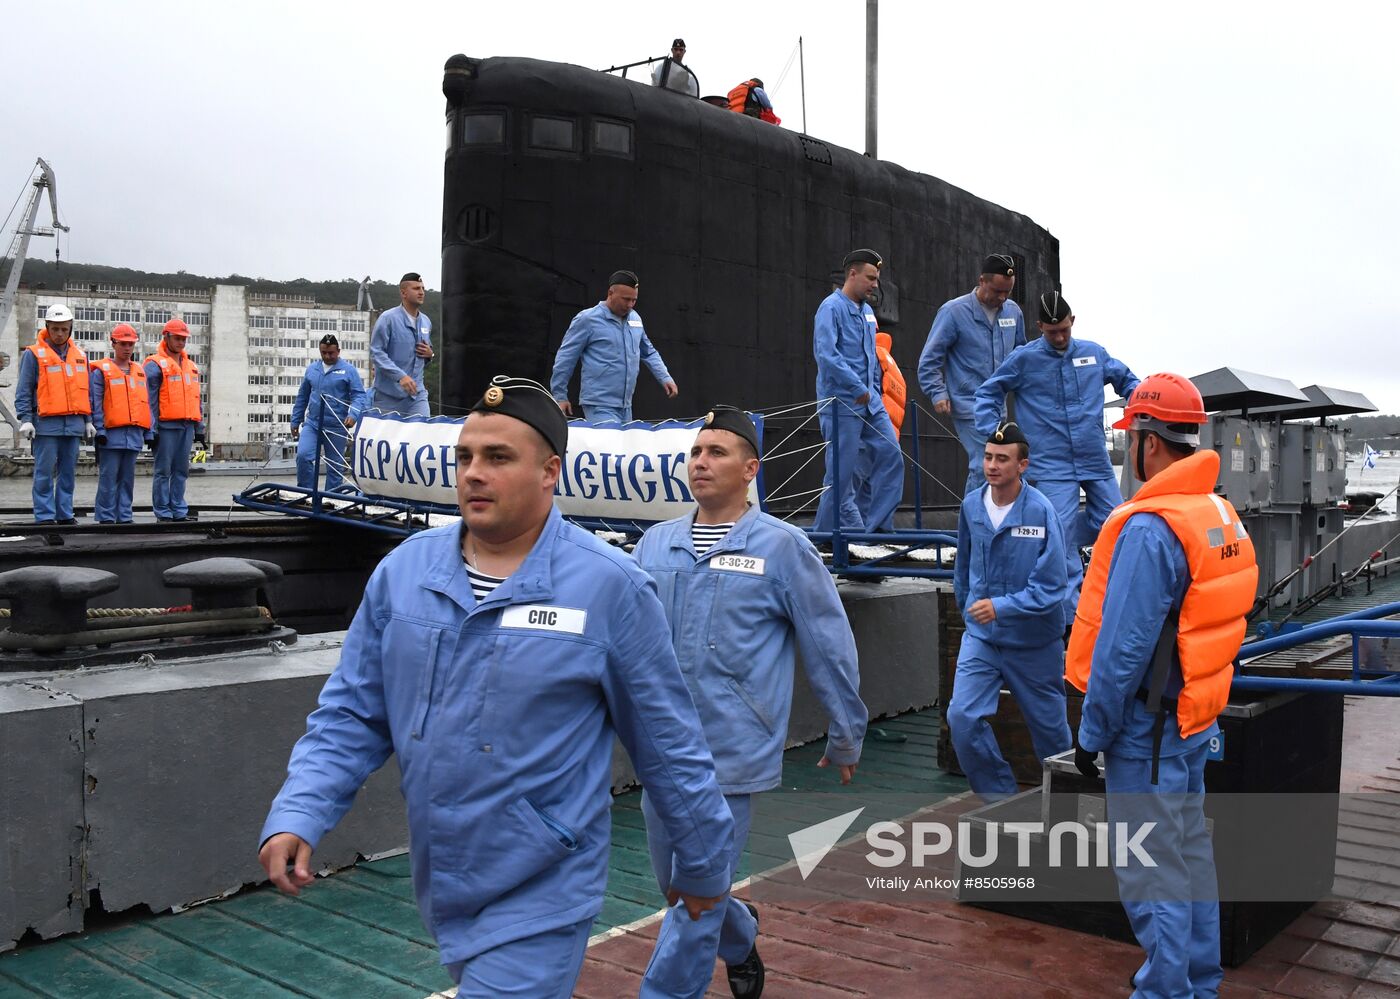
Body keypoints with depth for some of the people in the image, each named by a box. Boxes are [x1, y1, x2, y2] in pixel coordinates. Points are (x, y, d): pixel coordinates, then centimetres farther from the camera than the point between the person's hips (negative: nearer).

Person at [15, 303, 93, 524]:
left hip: (74, 423, 5)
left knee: (68, 472, 8)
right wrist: (25, 419, -10)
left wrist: (88, 421, 16)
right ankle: (44, 515, -1)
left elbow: (86, 391, 20)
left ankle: (64, 513, 15)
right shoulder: (33, 354, 0)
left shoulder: (80, 355, 15)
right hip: (46, 423, -5)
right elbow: (23, 391, -2)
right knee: (45, 472, -4)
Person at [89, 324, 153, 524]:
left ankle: (124, 517, 15)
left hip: (134, 435, 5)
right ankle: (106, 517, 2)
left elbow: (146, 404, 17)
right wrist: (100, 430, -12)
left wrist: (148, 432, 12)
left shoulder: (140, 371, 16)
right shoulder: (102, 371, 1)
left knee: (127, 479, 9)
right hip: (112, 434, -5)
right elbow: (96, 404, -4)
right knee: (109, 478, -4)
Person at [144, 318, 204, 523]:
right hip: (166, 426, -6)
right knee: (163, 471, -2)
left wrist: (199, 428, 19)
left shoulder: (191, 367, 19)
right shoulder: (155, 365, -2)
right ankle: (163, 513, 2)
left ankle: (179, 511, 15)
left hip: (187, 426, 6)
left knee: (181, 471, 9)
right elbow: (149, 400, -6)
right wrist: (151, 429, -12)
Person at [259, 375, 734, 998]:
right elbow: (351, 714, 4)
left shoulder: (610, 588, -14)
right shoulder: (404, 570, -2)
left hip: (540, 898, -5)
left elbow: (668, 744, -6)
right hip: (439, 890, 5)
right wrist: (297, 816, -10)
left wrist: (704, 866, 3)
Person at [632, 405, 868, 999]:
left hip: (731, 760, -5)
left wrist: (846, 739, 4)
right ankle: (742, 942, 49)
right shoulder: (655, 544, 5)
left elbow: (830, 648, -2)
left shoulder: (781, 548, -7)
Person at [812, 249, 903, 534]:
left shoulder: (867, 311, 17)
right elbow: (826, 353, -21)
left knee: (891, 454, 1)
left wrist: (875, 392, 17)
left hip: (870, 401, 8)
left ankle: (872, 525, 7)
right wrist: (858, 388, -19)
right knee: (841, 470, -3)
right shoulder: (832, 307, -9)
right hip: (842, 403, -8)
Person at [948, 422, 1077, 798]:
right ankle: (1000, 797, 8)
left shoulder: (1041, 511, -18)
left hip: (1034, 640, -3)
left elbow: (1052, 585, -21)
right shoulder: (971, 505, -3)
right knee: (962, 718, -12)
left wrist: (1001, 607, -29)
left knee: (1048, 726, 13)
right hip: (980, 636, 4)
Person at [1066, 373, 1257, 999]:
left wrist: (1092, 732, -13)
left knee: (1151, 875, 2)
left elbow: (1123, 647, -23)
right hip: (1196, 718, 10)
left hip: (1147, 726, -10)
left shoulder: (1149, 529, -23)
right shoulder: (1222, 517, 7)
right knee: (1190, 850, 21)